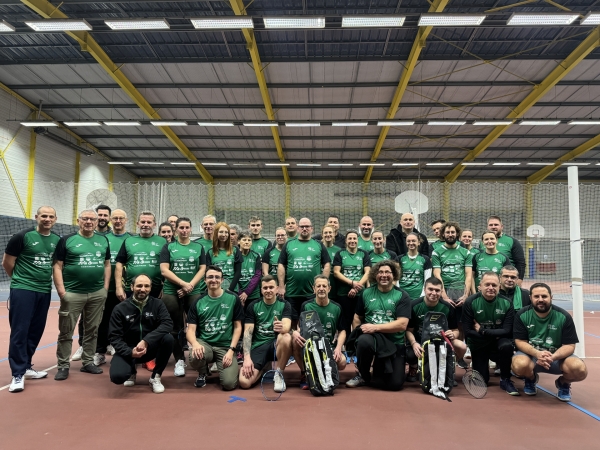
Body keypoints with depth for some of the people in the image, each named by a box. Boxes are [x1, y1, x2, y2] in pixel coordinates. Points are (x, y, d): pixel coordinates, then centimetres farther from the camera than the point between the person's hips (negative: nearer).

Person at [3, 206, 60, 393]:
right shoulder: (22, 236, -9)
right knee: (19, 331, -4)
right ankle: (18, 374, 4)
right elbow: (7, 262, -1)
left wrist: (45, 279, 12)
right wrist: (20, 280, 10)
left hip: (44, 291, 5)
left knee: (35, 332, 13)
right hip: (23, 290, -5)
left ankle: (26, 367, 27)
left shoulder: (58, 240, 6)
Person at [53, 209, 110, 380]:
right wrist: (61, 290, -11)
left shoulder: (103, 240, 10)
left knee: (92, 330, 11)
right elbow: (57, 266, -3)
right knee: (66, 331, 3)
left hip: (97, 294, 3)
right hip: (72, 293, -3)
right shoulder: (67, 240, -1)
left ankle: (88, 362, 23)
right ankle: (63, 366, 15)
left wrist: (105, 287, 5)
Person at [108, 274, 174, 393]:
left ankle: (155, 377, -7)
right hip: (128, 350, -1)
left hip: (150, 347, 1)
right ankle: (132, 372, 14)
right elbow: (114, 336, -8)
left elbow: (167, 324, -19)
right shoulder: (120, 308, -5)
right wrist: (130, 352, -25)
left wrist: (146, 341, -32)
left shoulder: (157, 304, -4)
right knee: (117, 376, -28)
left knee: (168, 338, -29)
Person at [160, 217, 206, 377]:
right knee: (175, 328, 5)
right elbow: (164, 270, -4)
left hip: (194, 292, 0)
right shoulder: (168, 247, 5)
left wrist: (190, 286, -10)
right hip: (171, 292, 0)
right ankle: (179, 360, 17)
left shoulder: (198, 247, 9)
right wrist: (183, 283, -12)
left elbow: (202, 269, 3)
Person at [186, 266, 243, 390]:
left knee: (229, 383, -20)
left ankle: (219, 367, 18)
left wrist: (231, 350, -9)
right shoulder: (198, 302, 3)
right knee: (194, 357, -34)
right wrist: (195, 343, -24)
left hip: (225, 347, -1)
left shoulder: (233, 299, 0)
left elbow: (237, 327, 2)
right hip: (204, 343, 1)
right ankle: (203, 373, 5)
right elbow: (190, 330, -1)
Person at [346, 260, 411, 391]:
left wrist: (375, 327, -20)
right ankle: (362, 374, -5)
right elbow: (357, 317, 12)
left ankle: (365, 379, 23)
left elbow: (402, 325, -13)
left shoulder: (402, 296, -3)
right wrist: (358, 333, -7)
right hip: (371, 337, 0)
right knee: (364, 340, -36)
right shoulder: (367, 293, 3)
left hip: (395, 343, 0)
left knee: (395, 384, -10)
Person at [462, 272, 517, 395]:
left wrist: (482, 331, -21)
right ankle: (485, 364, 37)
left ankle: (505, 380, -9)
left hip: (498, 341, 0)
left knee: (507, 346, -34)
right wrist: (494, 335, -17)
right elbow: (467, 331, -18)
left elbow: (507, 331, -17)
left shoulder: (506, 303, -13)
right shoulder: (471, 302, -17)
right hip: (478, 345, 0)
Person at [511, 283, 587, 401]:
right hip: (530, 354, -1)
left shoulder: (564, 317, -8)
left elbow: (569, 346, -9)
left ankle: (563, 382, 10)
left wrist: (553, 357, -30)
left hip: (558, 356, 1)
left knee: (580, 370, -30)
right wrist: (537, 353, -30)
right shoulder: (522, 315, -8)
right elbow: (520, 341, -9)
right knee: (520, 365, -36)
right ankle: (531, 378, 6)